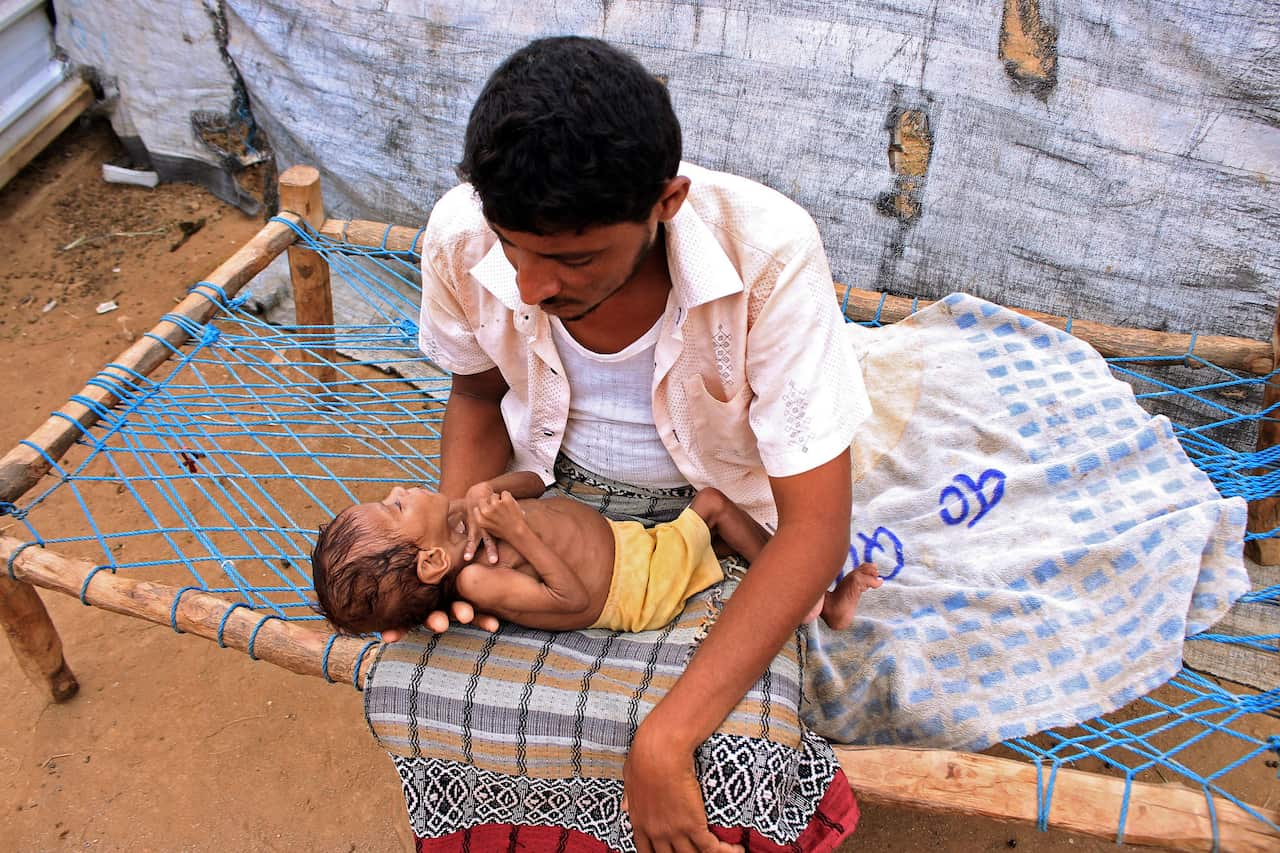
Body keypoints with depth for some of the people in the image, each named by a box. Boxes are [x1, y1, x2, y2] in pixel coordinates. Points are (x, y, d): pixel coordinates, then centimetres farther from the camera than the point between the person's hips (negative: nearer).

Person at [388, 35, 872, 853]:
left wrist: (662, 744, -37)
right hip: (558, 497, 3)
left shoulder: (770, 253, -34)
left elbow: (816, 527, -31)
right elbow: (478, 391, 0)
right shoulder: (462, 235, -23)